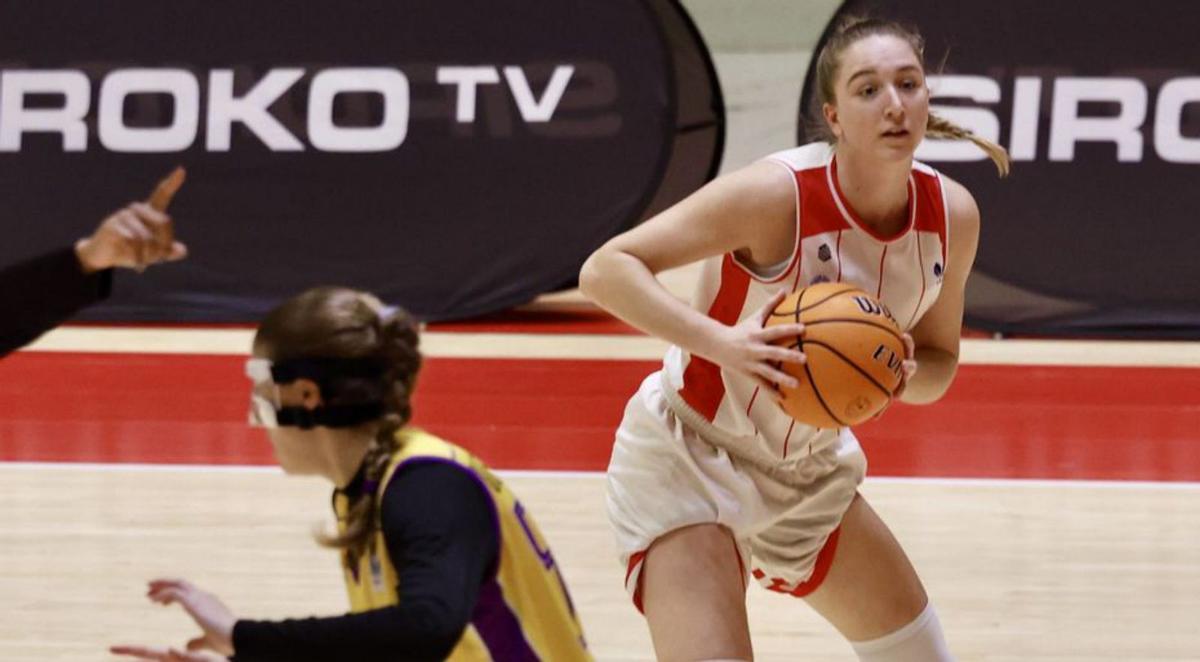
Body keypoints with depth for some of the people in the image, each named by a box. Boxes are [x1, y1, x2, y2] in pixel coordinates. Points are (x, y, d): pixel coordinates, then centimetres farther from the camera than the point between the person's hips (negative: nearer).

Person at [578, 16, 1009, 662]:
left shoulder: (952, 214, -9)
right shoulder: (777, 195, -27)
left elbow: (939, 357, 5)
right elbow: (604, 269, -28)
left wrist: (902, 377, -19)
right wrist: (720, 342, -42)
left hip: (808, 473, 7)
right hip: (689, 461, -7)